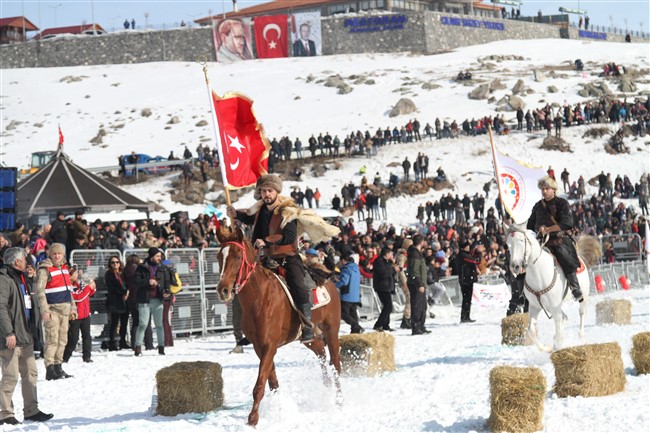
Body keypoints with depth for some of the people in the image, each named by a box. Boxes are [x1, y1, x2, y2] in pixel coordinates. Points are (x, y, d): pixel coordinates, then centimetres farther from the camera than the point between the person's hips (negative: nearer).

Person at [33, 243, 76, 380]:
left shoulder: (64, 268, 15)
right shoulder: (45, 269, -9)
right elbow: (39, 290, -14)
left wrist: (72, 307, 20)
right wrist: (44, 310, -20)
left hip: (64, 309, 8)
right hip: (52, 309, -8)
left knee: (62, 339, 10)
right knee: (52, 339, -11)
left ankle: (58, 367, 18)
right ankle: (50, 370, -11)